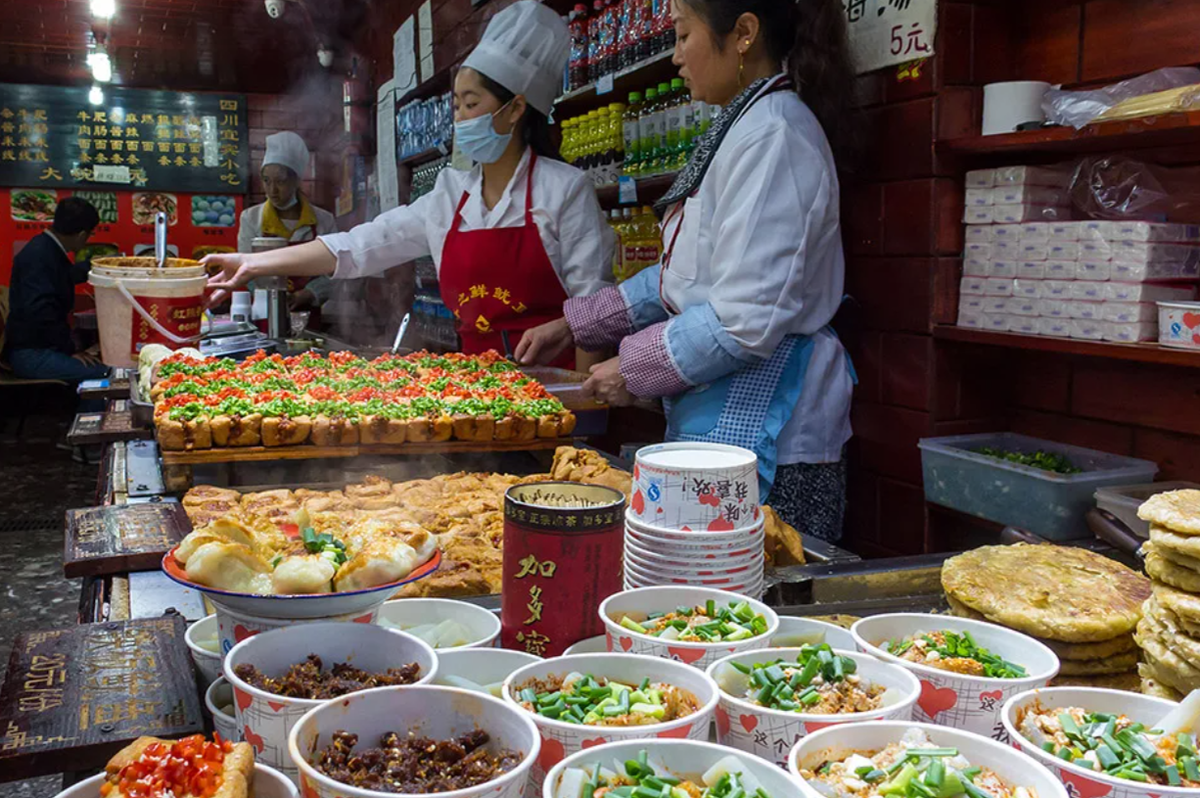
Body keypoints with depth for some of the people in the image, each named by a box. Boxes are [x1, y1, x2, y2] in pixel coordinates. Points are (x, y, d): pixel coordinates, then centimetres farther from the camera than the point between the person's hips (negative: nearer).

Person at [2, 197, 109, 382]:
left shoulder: (48, 249, 12)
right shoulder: (39, 257, -20)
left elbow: (67, 276, 36)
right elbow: (39, 312, -28)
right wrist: (69, 350, -20)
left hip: (45, 345, 10)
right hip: (30, 354, -10)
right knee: (106, 372, -25)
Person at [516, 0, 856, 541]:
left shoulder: (771, 134, -17)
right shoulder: (741, 127, 16)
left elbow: (747, 321, -23)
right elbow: (681, 278, 23)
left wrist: (634, 369, -11)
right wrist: (573, 326, 19)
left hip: (759, 422, -10)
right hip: (716, 414, 10)